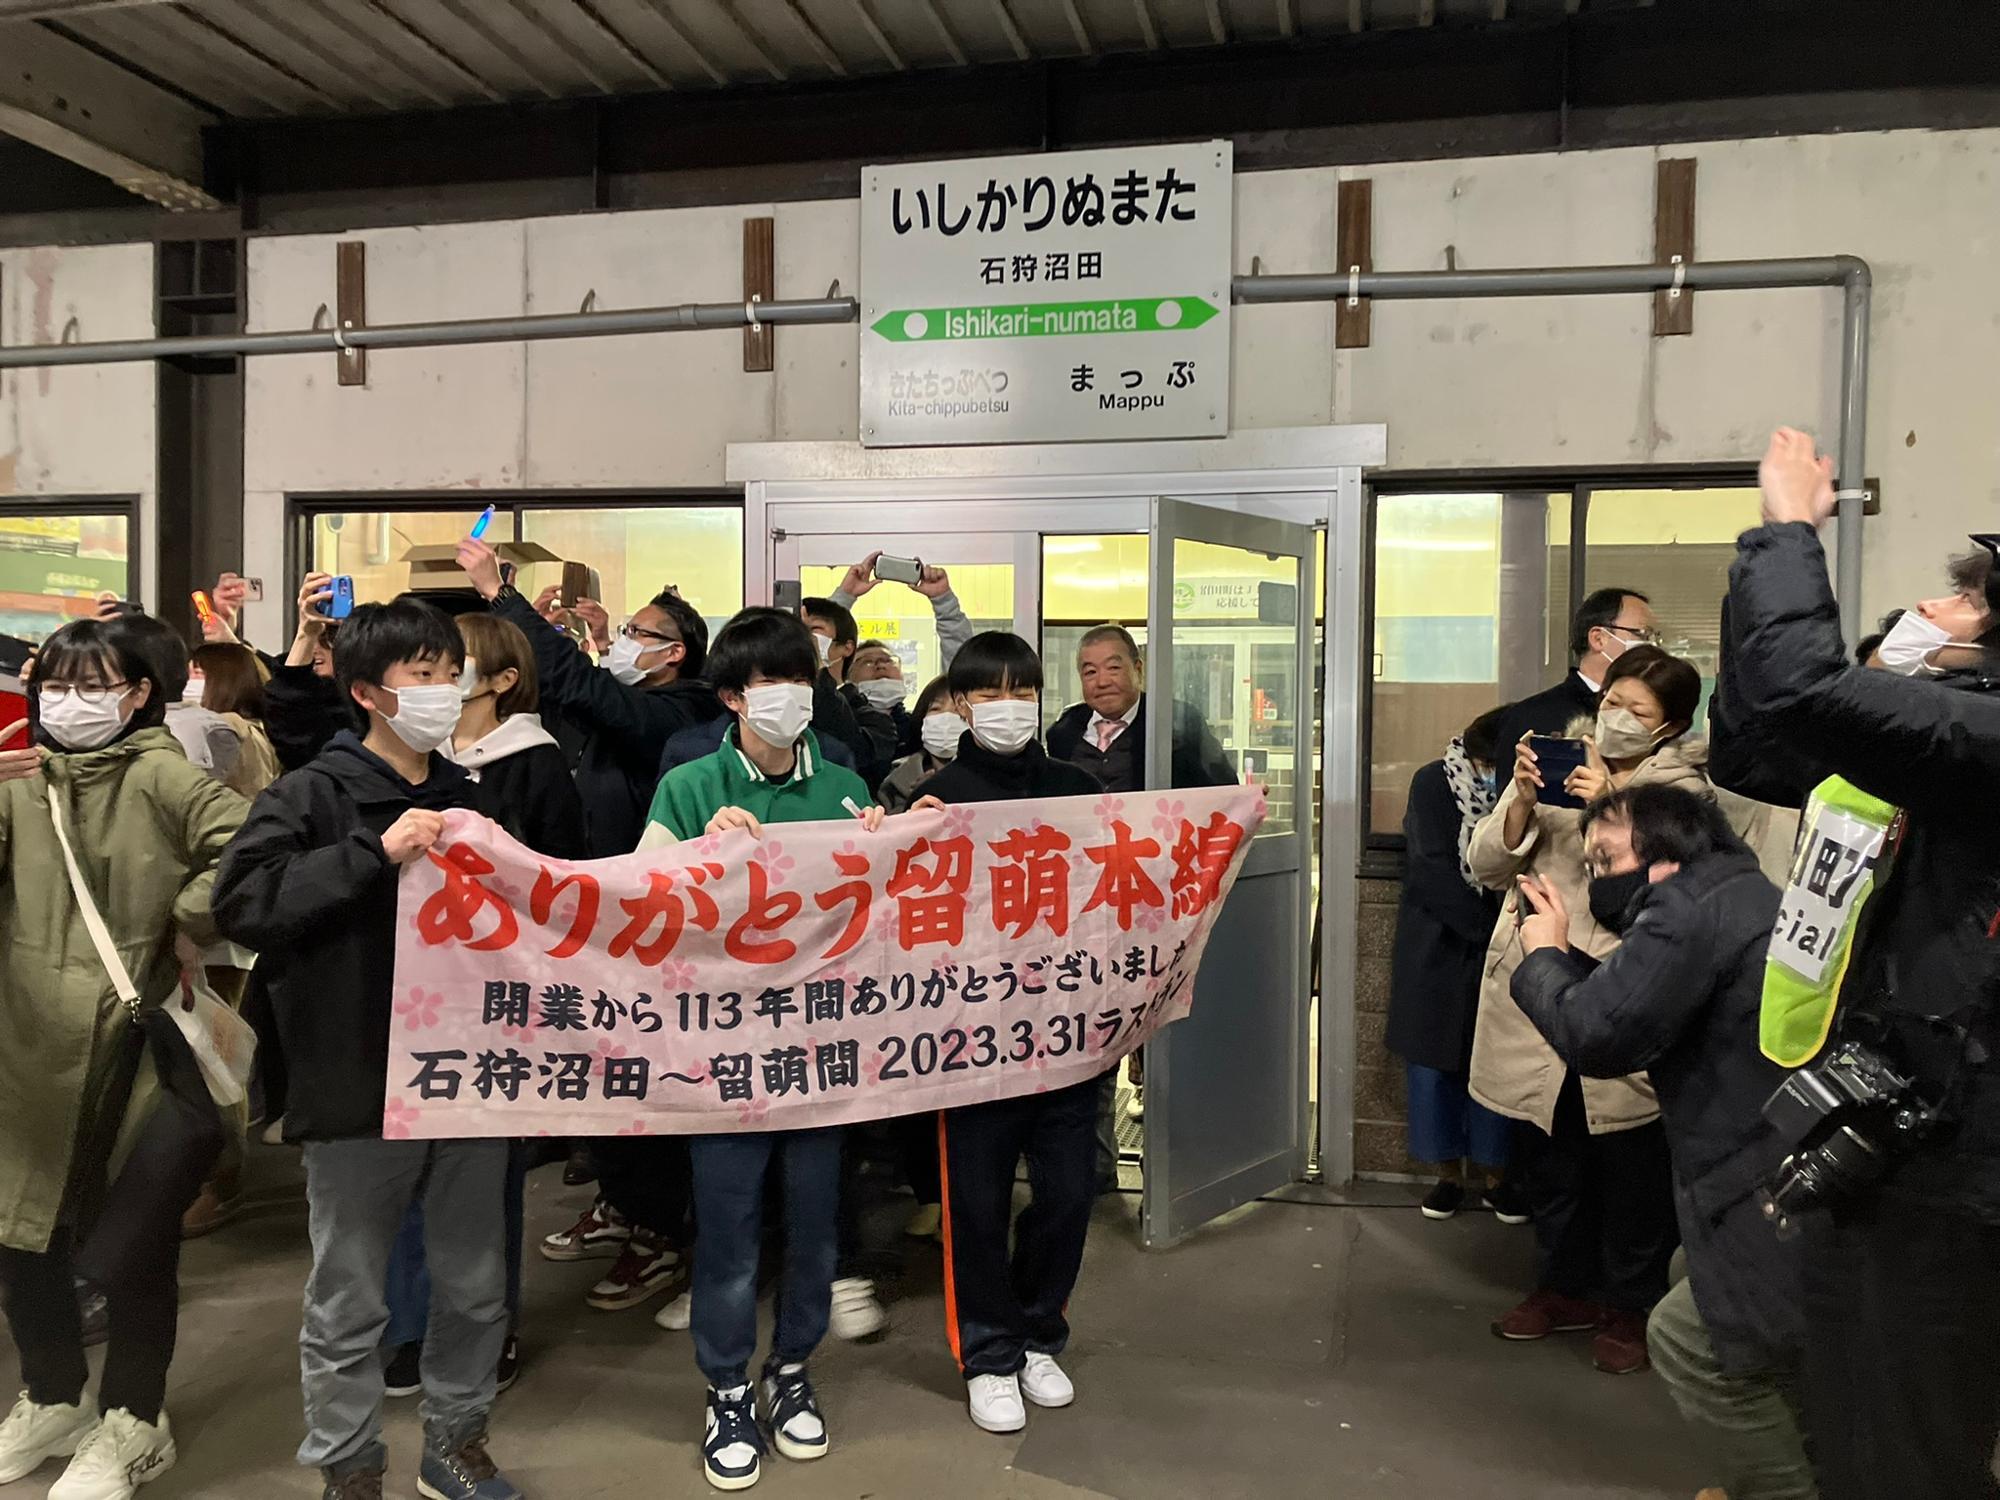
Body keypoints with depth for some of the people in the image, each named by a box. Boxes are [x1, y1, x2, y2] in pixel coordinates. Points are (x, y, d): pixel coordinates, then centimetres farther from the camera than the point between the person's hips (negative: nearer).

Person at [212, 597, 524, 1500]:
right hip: (359, 1087, -4)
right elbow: (241, 901, -19)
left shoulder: (469, 799, 12)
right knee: (348, 1304, 9)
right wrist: (375, 852, -24)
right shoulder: (313, 797, -4)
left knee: (475, 1289, 15)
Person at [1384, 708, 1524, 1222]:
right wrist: (1489, 924, -21)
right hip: (1440, 945, -1)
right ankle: (1448, 1173, 18)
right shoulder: (1434, 783, -7)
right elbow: (1433, 869, -14)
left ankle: (1496, 1174, 18)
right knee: (1436, 1059, 5)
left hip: (1501, 946, 1)